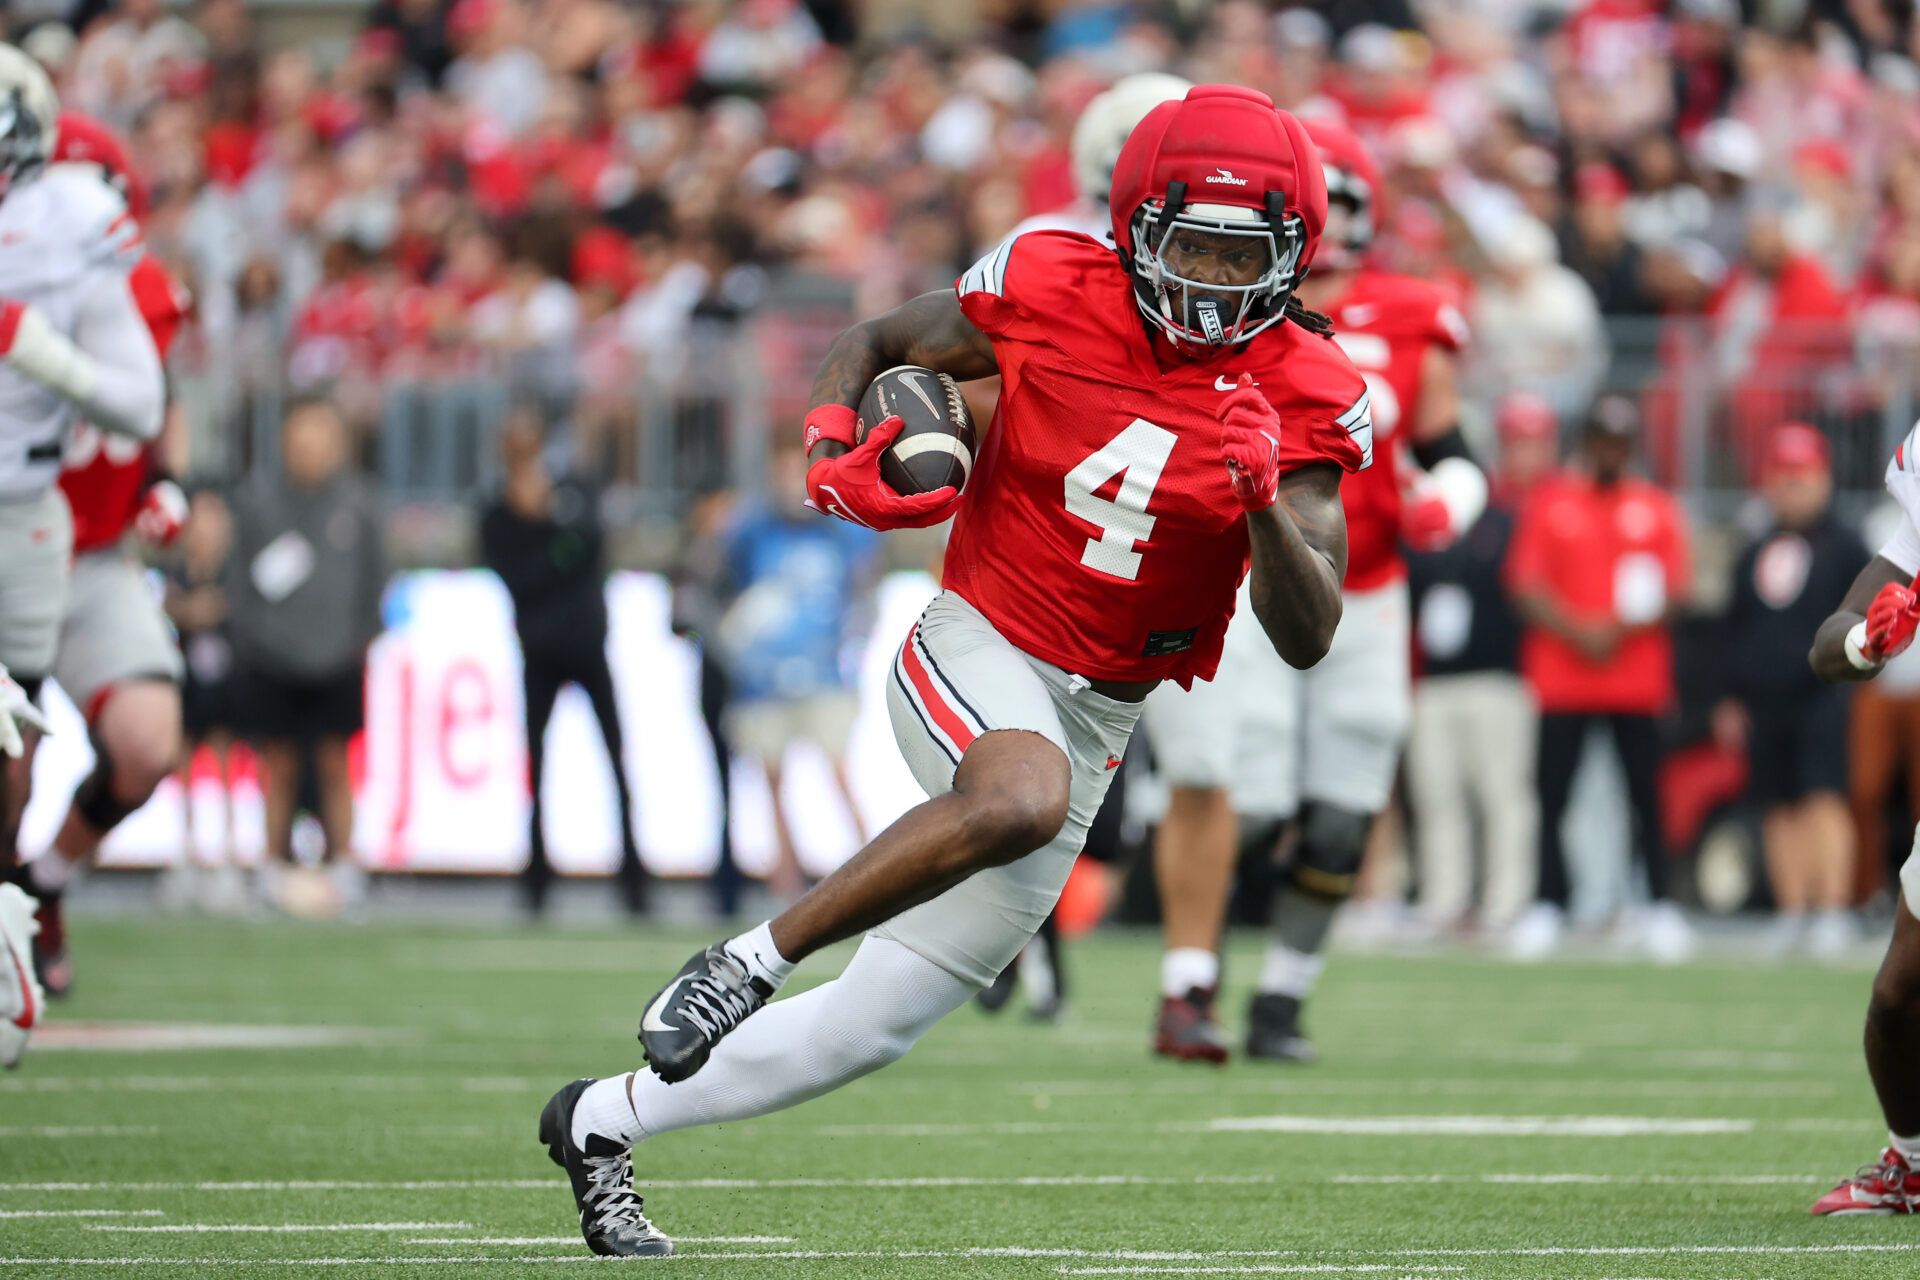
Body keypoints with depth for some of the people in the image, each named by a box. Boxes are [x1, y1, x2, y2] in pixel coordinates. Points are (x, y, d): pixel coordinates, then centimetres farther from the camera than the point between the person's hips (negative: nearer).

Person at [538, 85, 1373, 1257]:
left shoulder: (1302, 399, -6)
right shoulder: (1052, 293, -8)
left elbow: (1307, 640, -10)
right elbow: (874, 347, 9)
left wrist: (1266, 498, -28)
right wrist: (833, 452, -12)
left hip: (1093, 719, 3)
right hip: (977, 654, -3)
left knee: (874, 1027, 5)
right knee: (1023, 797, -40)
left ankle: (604, 1120, 24)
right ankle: (744, 966, -25)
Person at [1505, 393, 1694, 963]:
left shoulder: (1656, 509, 11)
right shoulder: (1547, 504, 6)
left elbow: (1674, 591, 7)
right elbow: (1526, 588, -1)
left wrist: (1627, 625, -12)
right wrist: (1580, 632, -14)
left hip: (1637, 679, 1)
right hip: (1562, 677, -1)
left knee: (1646, 796, -3)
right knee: (1553, 792, -1)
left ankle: (1659, 908, 2)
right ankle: (1548, 907, 6)